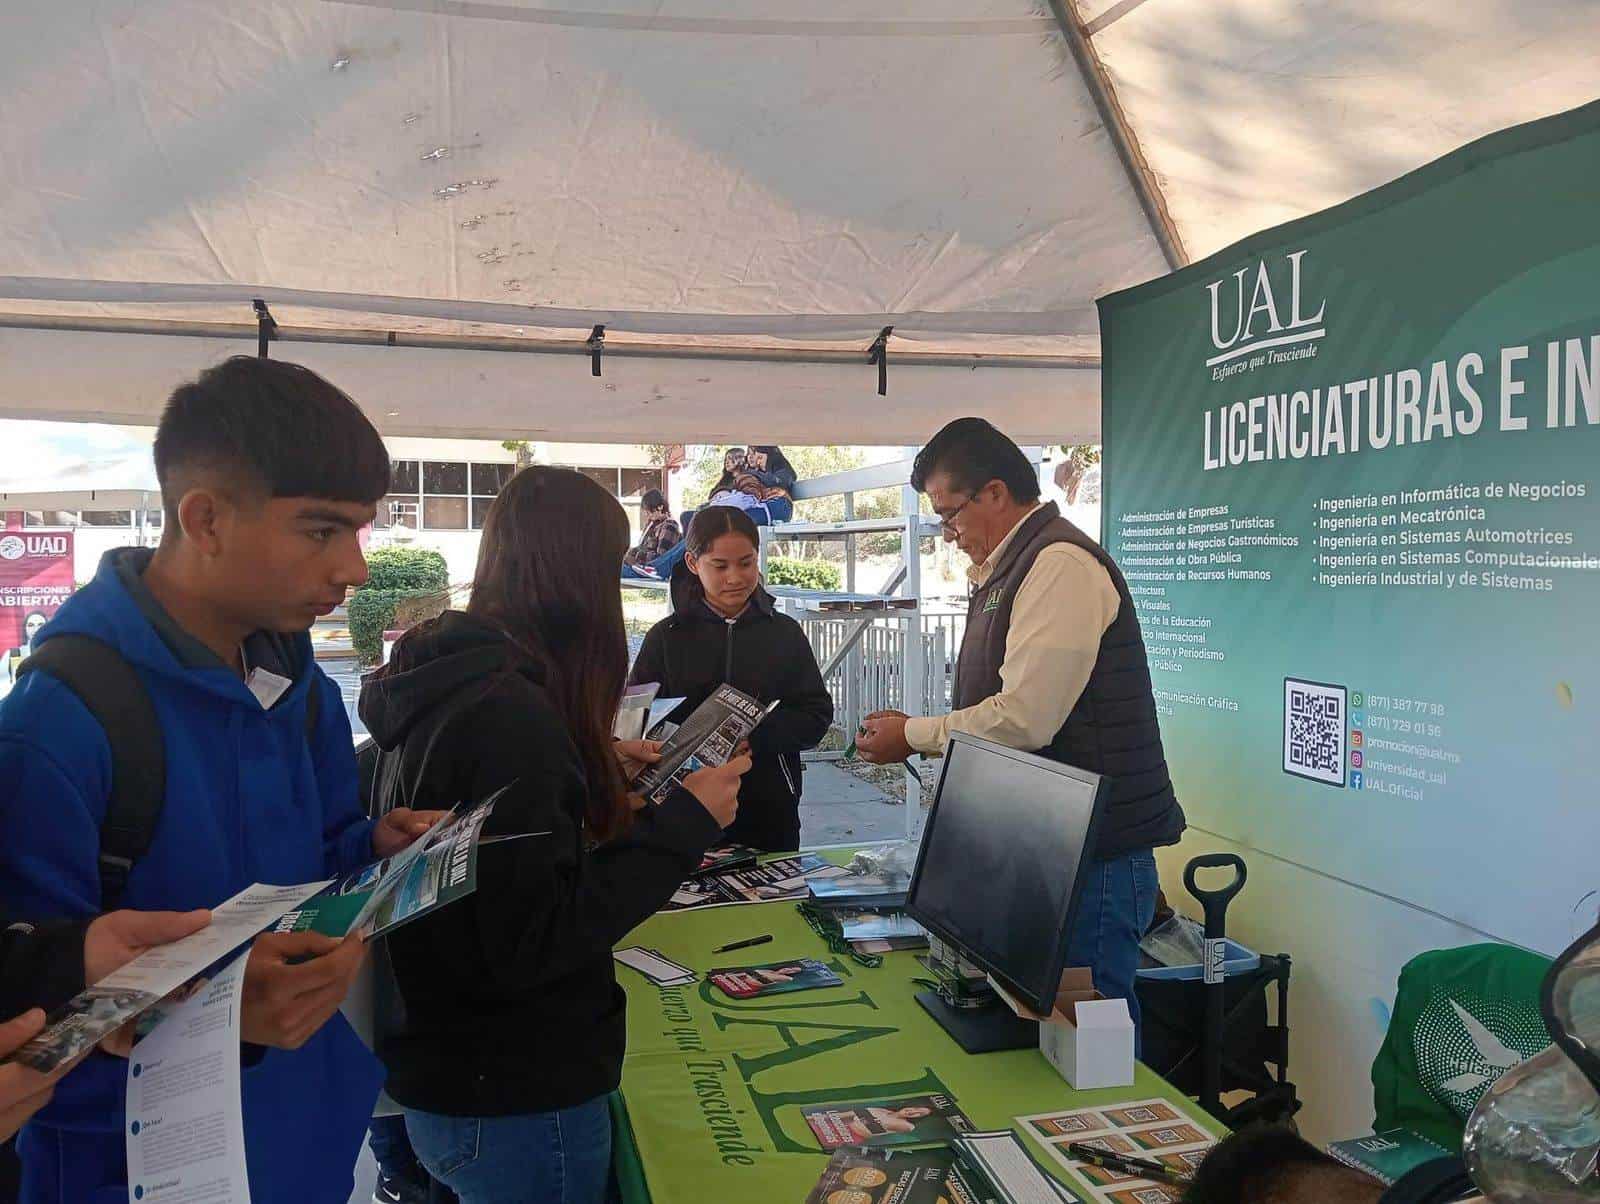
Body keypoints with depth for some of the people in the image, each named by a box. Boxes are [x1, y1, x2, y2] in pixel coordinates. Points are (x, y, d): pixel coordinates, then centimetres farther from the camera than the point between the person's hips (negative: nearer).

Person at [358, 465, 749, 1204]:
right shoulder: (509, 715, -27)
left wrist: (594, 767, 17)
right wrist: (682, 824, -22)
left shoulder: (444, 686, 1)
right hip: (517, 1106, -9)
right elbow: (533, 943, -27)